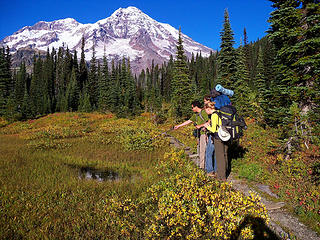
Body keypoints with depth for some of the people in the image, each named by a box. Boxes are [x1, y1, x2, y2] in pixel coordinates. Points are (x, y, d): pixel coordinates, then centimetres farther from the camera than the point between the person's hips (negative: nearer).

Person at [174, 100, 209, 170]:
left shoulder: (204, 112, -12)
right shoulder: (195, 114, 15)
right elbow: (188, 121, 21)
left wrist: (200, 126, -17)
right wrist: (179, 126, 22)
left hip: (204, 133, -9)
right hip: (199, 133, 9)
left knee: (203, 149, -6)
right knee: (199, 148, 12)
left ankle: (202, 165, 2)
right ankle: (202, 162, 23)